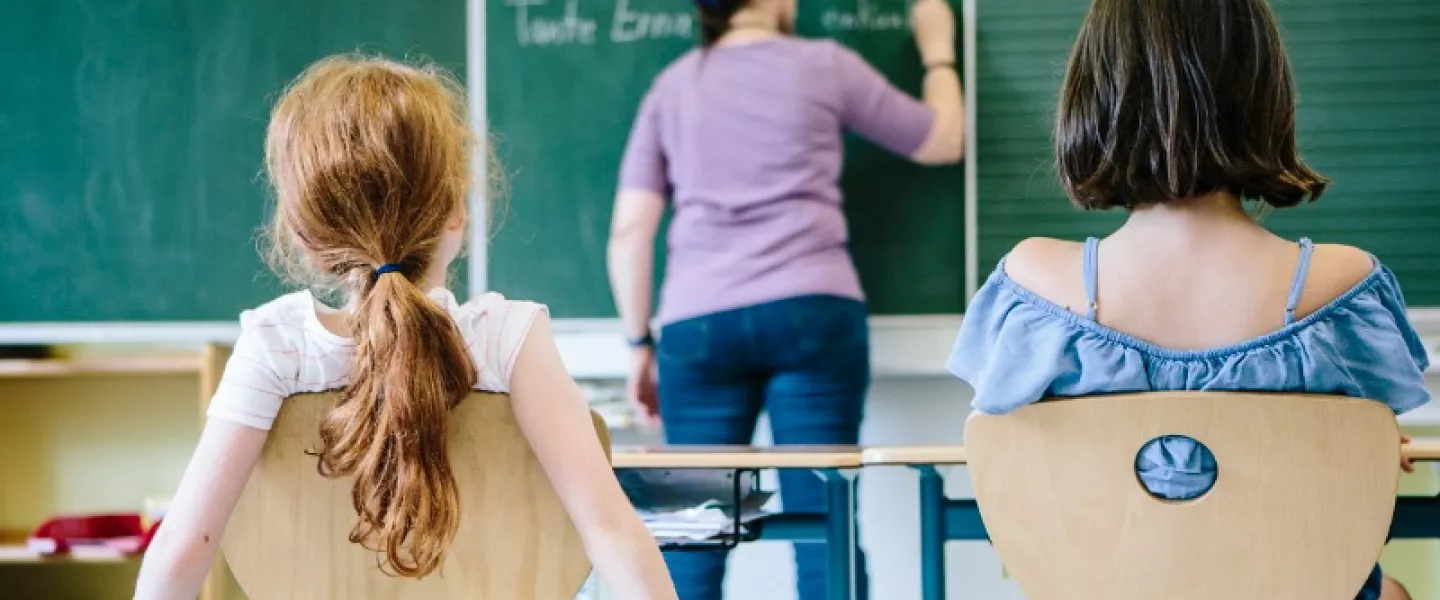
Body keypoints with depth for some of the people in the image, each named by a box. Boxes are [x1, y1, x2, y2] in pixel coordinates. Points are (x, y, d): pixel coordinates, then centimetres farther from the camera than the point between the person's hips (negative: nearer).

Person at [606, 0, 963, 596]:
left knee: (692, 549, 2)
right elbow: (942, 142, 20)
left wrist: (640, 344, 14)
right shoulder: (823, 64, 8)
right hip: (813, 315, -2)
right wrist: (938, 50, 35)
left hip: (700, 324, 2)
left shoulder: (670, 87, 14)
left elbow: (628, 232, 7)